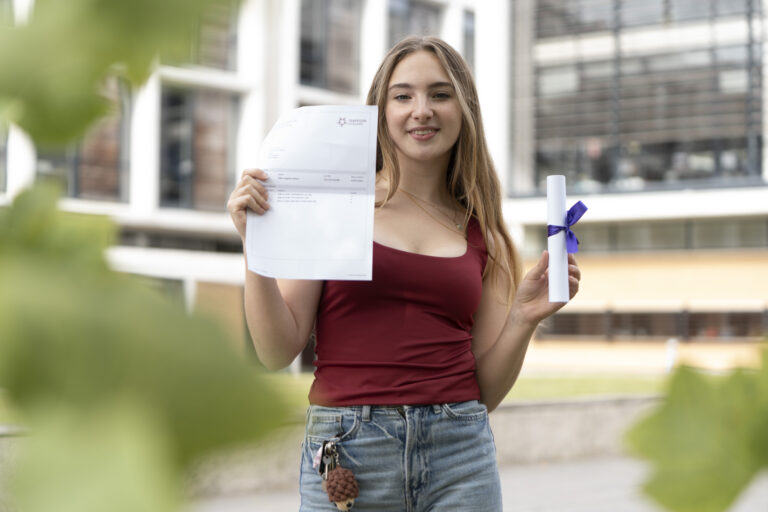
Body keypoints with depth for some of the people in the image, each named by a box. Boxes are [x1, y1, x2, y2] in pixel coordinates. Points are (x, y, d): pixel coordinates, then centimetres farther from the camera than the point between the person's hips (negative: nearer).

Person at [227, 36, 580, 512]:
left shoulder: (479, 234, 9)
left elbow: (486, 391, 9)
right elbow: (278, 351, -3)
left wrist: (524, 319, -6)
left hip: (460, 454, 2)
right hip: (347, 452, -2)